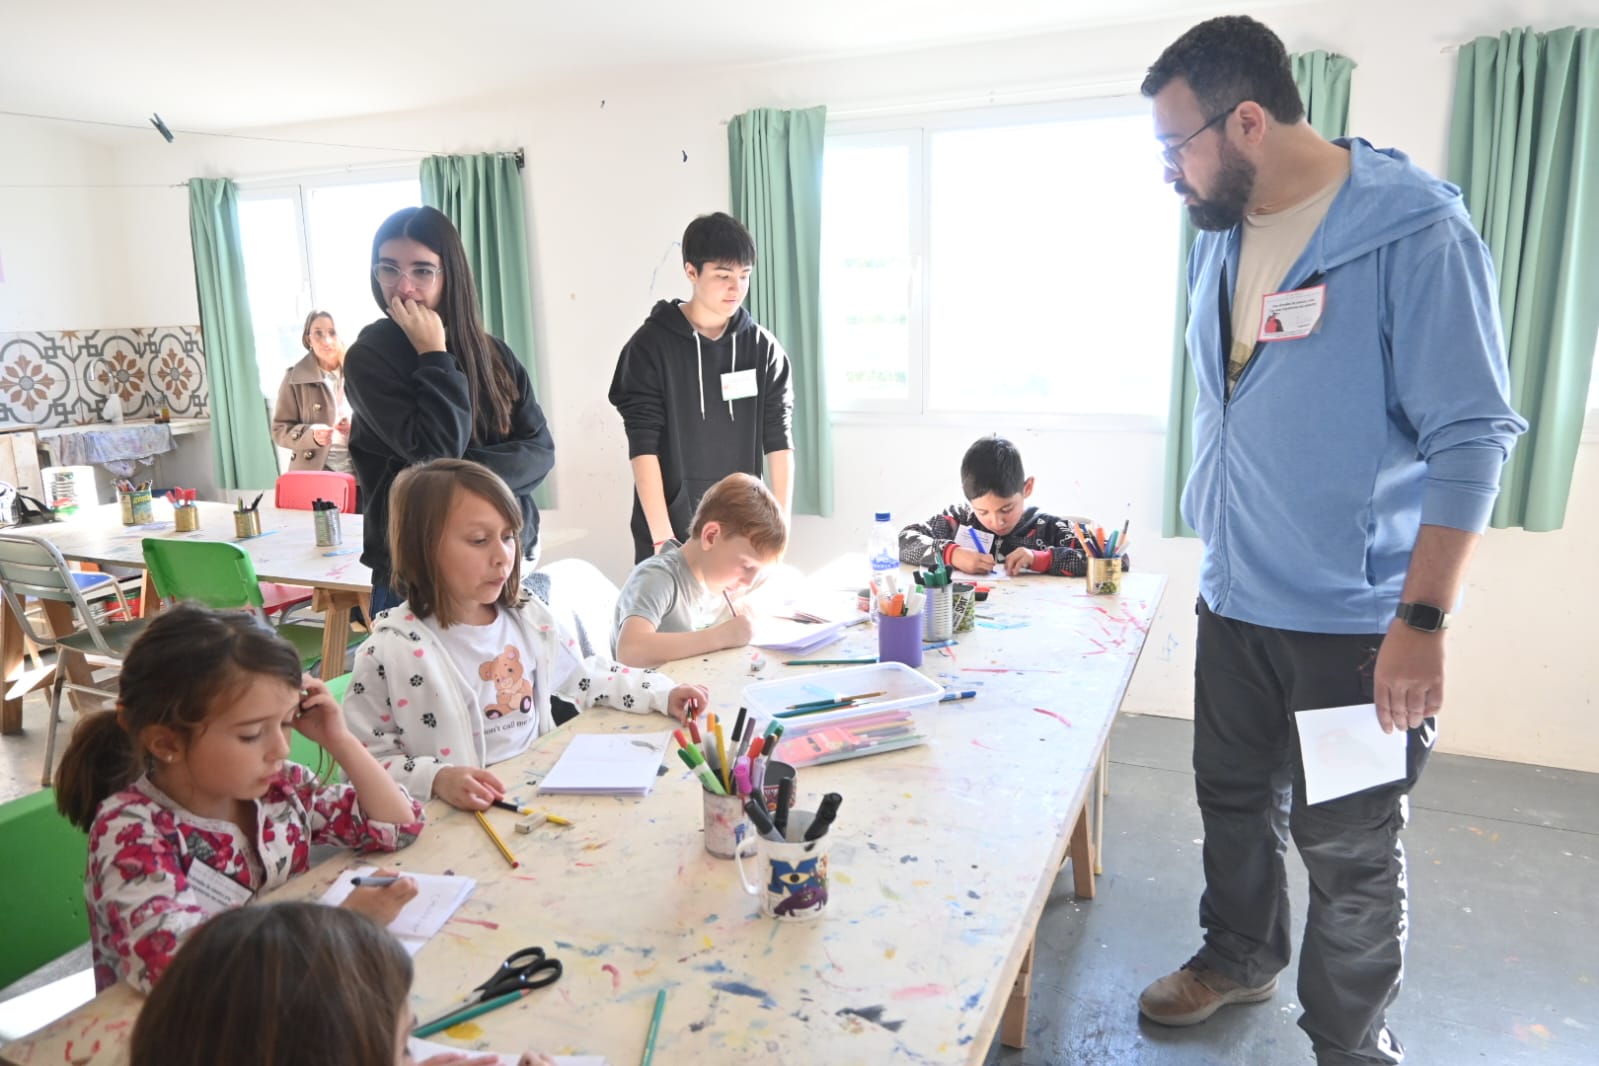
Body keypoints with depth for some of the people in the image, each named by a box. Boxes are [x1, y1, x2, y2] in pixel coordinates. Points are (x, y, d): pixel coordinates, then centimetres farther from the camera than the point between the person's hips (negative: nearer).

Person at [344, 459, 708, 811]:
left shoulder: (530, 618, 5)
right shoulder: (392, 651, -12)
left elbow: (587, 678, 19)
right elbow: (367, 762, -8)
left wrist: (663, 695, 11)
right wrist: (436, 779, -24)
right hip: (456, 818, -3)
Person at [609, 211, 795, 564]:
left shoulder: (763, 348, 3)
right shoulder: (651, 345, -5)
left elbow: (779, 440, 3)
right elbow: (643, 446, -10)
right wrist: (662, 536, -15)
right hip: (670, 534, -2)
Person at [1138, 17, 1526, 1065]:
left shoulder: (1415, 230, -15)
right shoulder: (1220, 238, 6)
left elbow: (1471, 437, -17)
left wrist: (1422, 622, -20)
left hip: (1357, 623, -6)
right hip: (1233, 600, 7)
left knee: (1348, 849, 7)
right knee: (1237, 801, 21)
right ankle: (1240, 955, 45)